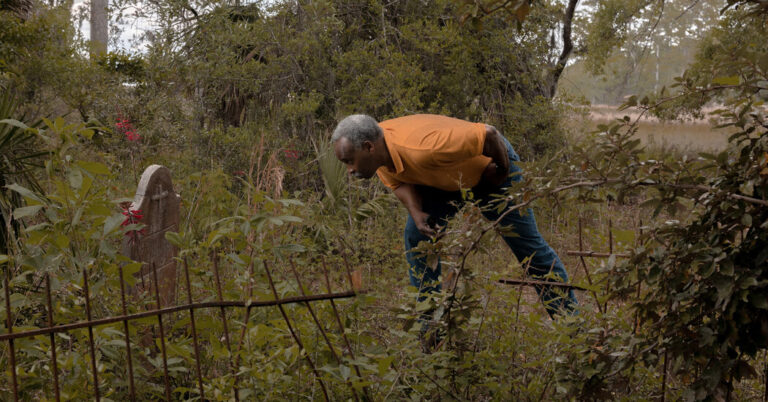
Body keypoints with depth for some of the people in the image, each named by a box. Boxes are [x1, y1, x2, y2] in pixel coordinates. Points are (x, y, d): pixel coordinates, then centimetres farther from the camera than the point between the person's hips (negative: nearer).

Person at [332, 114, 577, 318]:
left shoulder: (421, 148, -45)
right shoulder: (379, 152, -20)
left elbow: (488, 134, -38)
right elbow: (399, 181, -2)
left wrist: (502, 171, -20)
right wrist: (416, 212, -22)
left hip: (490, 170, -7)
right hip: (446, 180, 7)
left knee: (528, 246, 1)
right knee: (416, 236, -6)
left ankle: (569, 316, 17)